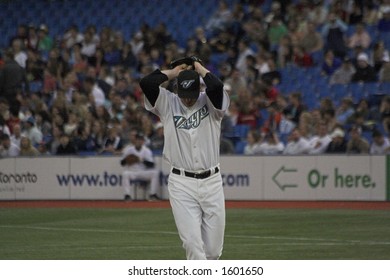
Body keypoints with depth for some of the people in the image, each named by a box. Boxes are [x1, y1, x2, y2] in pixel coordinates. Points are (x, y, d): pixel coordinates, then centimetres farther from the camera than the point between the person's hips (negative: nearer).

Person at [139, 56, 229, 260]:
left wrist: (200, 69, -3)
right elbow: (146, 83, -12)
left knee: (213, 249, 5)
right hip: (181, 184, -1)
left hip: (212, 182, 1)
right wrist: (174, 72, 1)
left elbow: (217, 86, -22)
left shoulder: (210, 103, 1)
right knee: (192, 243, -11)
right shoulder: (168, 104, 3)